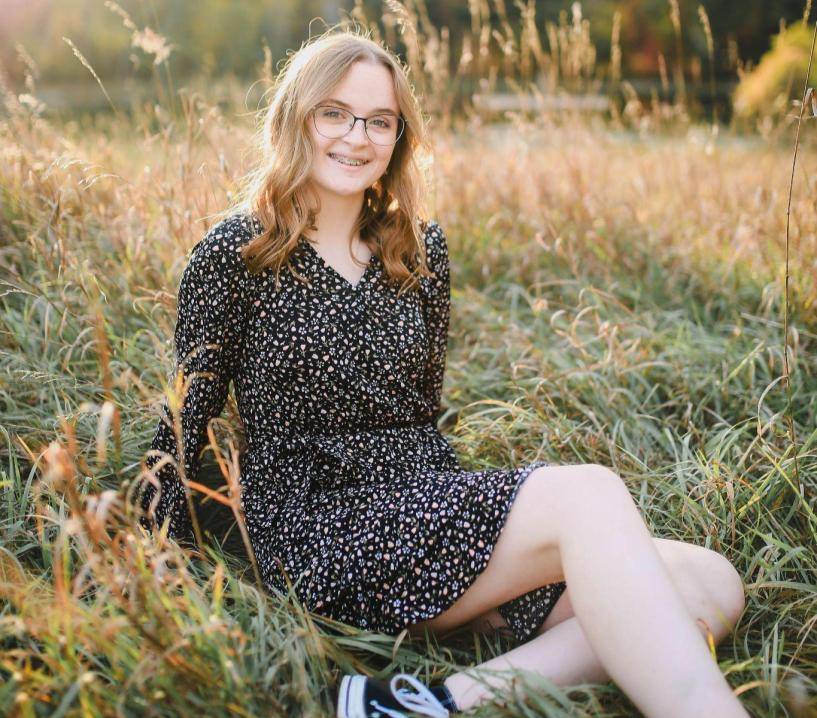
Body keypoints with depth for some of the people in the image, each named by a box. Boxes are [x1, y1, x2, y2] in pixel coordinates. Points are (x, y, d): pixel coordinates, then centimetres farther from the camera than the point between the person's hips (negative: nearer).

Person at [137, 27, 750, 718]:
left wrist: (464, 501, 15)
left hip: (431, 513, 6)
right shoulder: (234, 254, -1)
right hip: (318, 532, -6)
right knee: (588, 493, -29)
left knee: (708, 586, -14)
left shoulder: (421, 248, 13)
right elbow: (185, 421, 1)